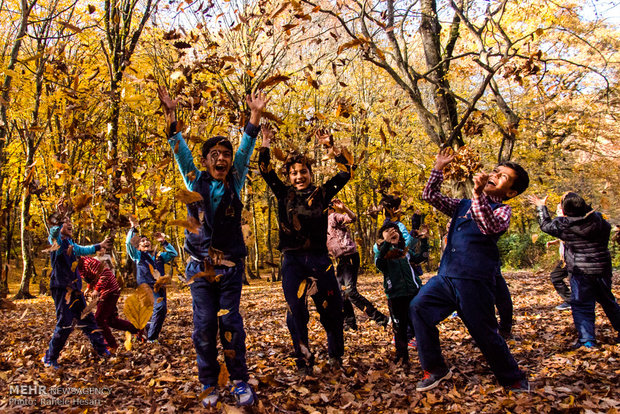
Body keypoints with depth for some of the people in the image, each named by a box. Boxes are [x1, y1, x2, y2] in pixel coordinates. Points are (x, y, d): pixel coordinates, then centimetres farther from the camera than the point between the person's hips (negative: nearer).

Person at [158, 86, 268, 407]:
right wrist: (171, 114, -8)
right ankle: (208, 383, 15)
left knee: (230, 323, 1)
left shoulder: (235, 182, 5)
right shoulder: (195, 182, 4)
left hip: (230, 266, 0)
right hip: (200, 266, 0)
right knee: (204, 325, 1)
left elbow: (246, 149, -2)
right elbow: (180, 151, -1)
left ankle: (240, 381, 13)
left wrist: (255, 115, -9)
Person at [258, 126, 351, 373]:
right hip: (292, 260, 0)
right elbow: (265, 171, 9)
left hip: (319, 258, 0)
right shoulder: (284, 195, 10)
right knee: (296, 312, -3)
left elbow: (345, 172, 5)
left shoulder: (322, 194, 8)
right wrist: (266, 144, 3)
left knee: (331, 309, 5)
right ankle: (304, 361, 11)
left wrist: (330, 146, 1)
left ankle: (336, 356, 25)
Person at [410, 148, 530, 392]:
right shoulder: (463, 205, 19)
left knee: (485, 335, -1)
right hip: (446, 275, 6)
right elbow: (430, 196, 19)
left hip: (475, 280, -6)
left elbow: (491, 227, -20)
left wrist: (479, 195, -31)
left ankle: (515, 382, 25)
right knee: (419, 307, -6)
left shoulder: (502, 210, 3)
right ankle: (435, 369, 7)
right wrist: (438, 169, 11)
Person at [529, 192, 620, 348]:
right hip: (603, 269, 5)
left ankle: (587, 339, -1)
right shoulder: (598, 219, -4)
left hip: (580, 272, -4)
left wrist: (541, 207, 17)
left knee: (581, 306, 3)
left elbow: (545, 225, 6)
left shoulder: (563, 225, -14)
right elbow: (607, 229, 17)